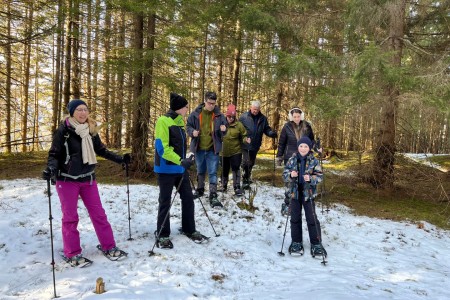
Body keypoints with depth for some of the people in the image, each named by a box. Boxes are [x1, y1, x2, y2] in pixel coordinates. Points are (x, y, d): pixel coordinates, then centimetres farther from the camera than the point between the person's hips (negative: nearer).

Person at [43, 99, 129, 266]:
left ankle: (108, 246, 19)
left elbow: (101, 150, 13)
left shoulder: (91, 130, 3)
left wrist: (119, 159, 6)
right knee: (70, 217, 5)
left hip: (88, 179, 4)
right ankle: (72, 254, 19)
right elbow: (54, 154, -9)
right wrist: (50, 168, -28)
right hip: (67, 180, -4)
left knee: (98, 213, 7)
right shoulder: (63, 131, -11)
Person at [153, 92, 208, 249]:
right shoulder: (163, 121, -14)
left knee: (188, 198, 12)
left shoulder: (179, 121, 13)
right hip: (166, 168, -8)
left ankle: (189, 229, 28)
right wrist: (181, 161, -26)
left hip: (180, 167, 8)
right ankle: (162, 235, 19)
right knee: (165, 201, 4)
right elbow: (162, 148, -21)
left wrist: (186, 159, 10)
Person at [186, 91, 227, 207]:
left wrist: (223, 130, -16)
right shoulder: (196, 113, -4)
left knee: (213, 173, -5)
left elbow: (224, 129, 8)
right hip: (199, 148, 2)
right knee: (200, 171, 19)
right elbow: (188, 126, 7)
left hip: (213, 149, -1)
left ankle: (213, 196, -5)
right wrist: (192, 132, -14)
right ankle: (200, 189, 39)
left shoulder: (219, 115, -3)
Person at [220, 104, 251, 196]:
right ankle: (224, 185, 36)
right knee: (225, 170, 16)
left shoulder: (239, 125, -8)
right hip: (225, 152, 2)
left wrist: (246, 140, -21)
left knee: (236, 169, -5)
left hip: (236, 151, -2)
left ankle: (237, 187, 4)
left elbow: (243, 136, -1)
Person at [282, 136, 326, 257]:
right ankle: (296, 242, 25)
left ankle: (316, 244, 16)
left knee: (312, 219, 3)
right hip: (295, 193, 2)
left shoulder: (314, 161, -7)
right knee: (295, 218, 11)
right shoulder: (292, 160, -1)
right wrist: (290, 175, -21)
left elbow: (320, 176, -7)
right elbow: (284, 174, 0)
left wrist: (311, 179, -25)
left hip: (308, 193, -2)